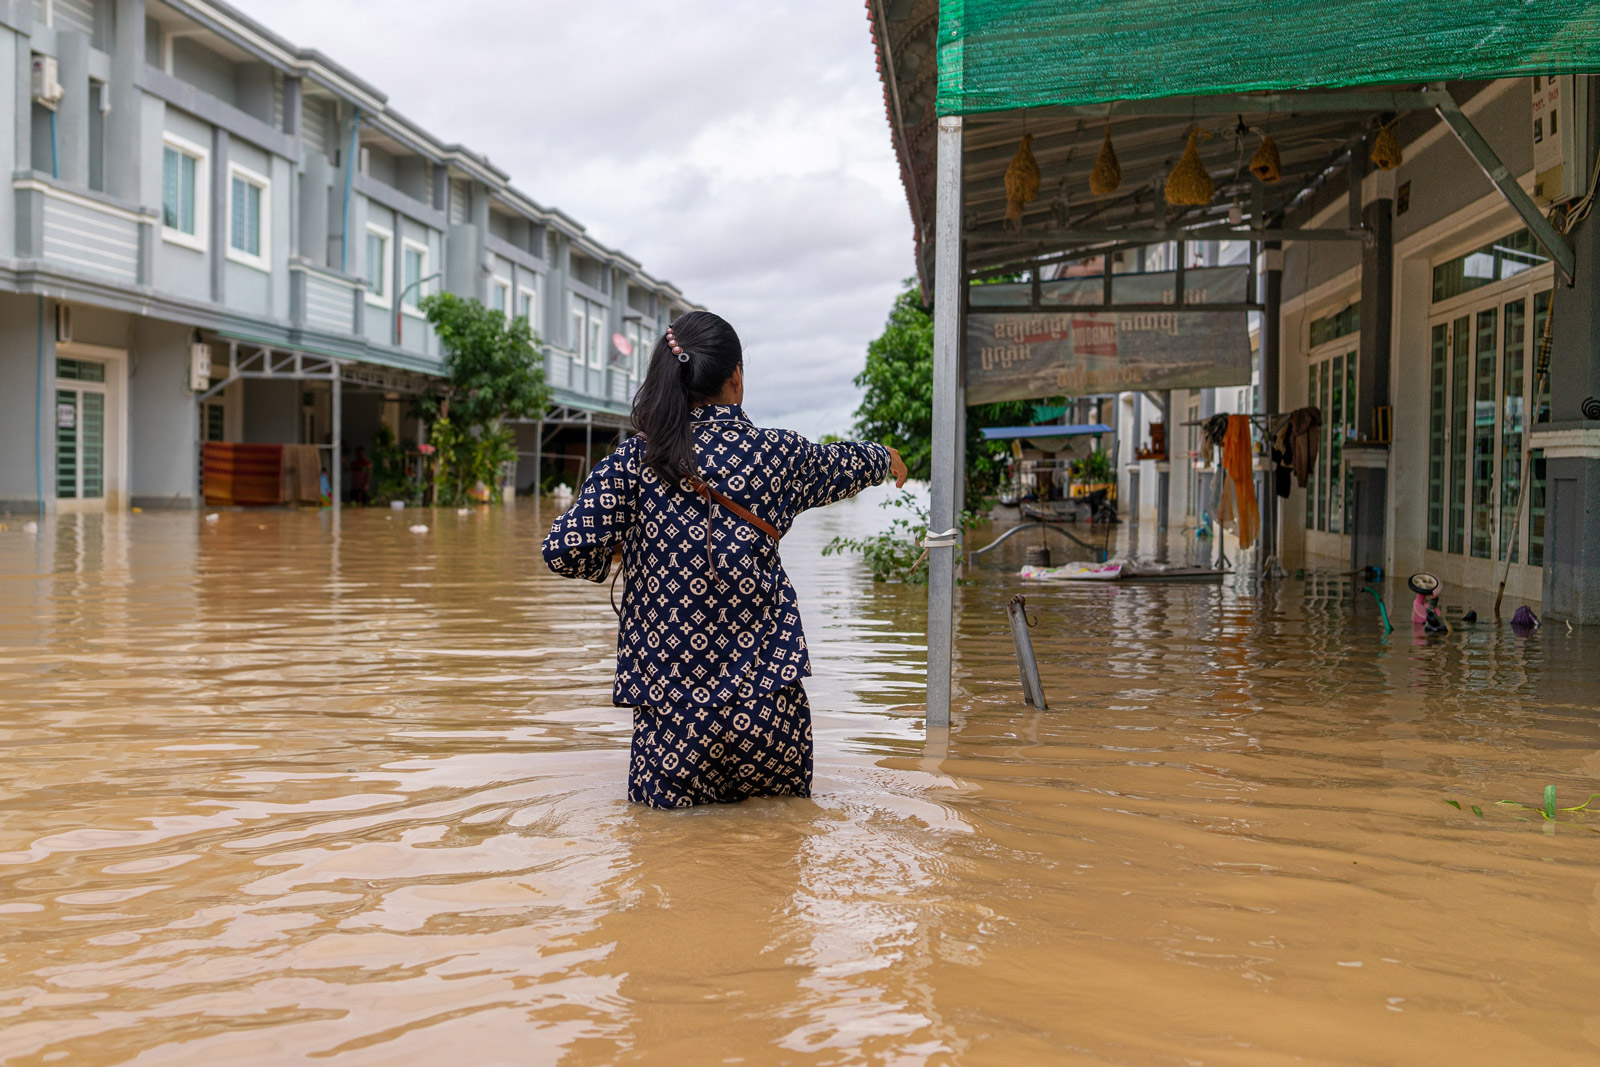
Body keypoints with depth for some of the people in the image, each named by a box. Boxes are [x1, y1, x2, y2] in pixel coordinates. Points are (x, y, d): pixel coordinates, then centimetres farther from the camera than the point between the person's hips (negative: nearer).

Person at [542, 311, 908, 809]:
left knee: (667, 798, 21)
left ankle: (686, 785, -1)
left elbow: (566, 550, -11)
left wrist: (611, 554, 13)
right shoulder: (775, 451, 0)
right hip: (765, 693, 1)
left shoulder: (631, 461, -4)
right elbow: (840, 464, 20)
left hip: (667, 689, 0)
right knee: (783, 791, 25)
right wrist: (885, 457, 42)